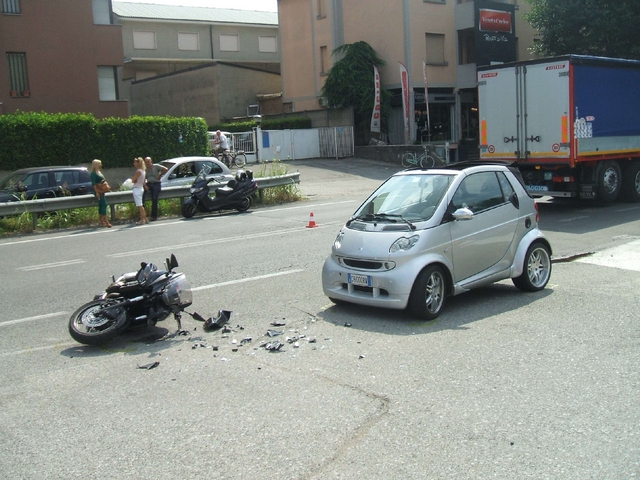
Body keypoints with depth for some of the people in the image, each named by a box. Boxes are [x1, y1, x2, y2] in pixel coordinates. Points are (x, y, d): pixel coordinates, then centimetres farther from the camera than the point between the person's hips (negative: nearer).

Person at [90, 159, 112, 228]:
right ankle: (106, 221, -19)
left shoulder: (99, 172, 18)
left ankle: (101, 222, 15)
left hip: (102, 191, 10)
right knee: (104, 204, -15)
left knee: (101, 205, 11)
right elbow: (93, 183, -18)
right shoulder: (93, 173, -11)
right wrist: (97, 192, -23)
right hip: (98, 191, -10)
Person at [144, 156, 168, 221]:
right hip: (149, 184, 4)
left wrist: (160, 175, -2)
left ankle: (154, 216, -5)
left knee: (154, 200, -11)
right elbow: (144, 179, 2)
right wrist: (145, 185, -15)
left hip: (156, 184, -4)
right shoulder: (145, 169, 11)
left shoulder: (156, 166, 0)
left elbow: (165, 169, -7)